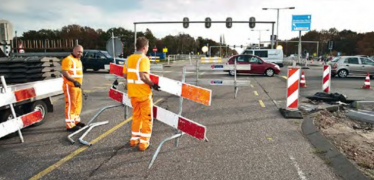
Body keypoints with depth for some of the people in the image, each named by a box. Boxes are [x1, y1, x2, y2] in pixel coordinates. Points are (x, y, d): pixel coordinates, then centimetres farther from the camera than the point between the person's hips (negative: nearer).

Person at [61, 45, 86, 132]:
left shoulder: (78, 60, 19)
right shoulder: (68, 59, -12)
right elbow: (65, 73, -21)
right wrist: (74, 81, -31)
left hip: (77, 86, 10)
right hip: (70, 86, -10)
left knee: (78, 104, 16)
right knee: (70, 105, -7)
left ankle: (76, 120, 30)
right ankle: (70, 125, -3)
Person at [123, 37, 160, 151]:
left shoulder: (129, 58, 7)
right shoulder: (144, 59, -15)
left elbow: (125, 75, 10)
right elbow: (143, 76, -26)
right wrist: (153, 84, -15)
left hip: (133, 93, 7)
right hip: (144, 93, -7)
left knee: (136, 116, 20)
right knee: (147, 118, 5)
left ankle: (134, 139, 27)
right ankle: (144, 142, 9)